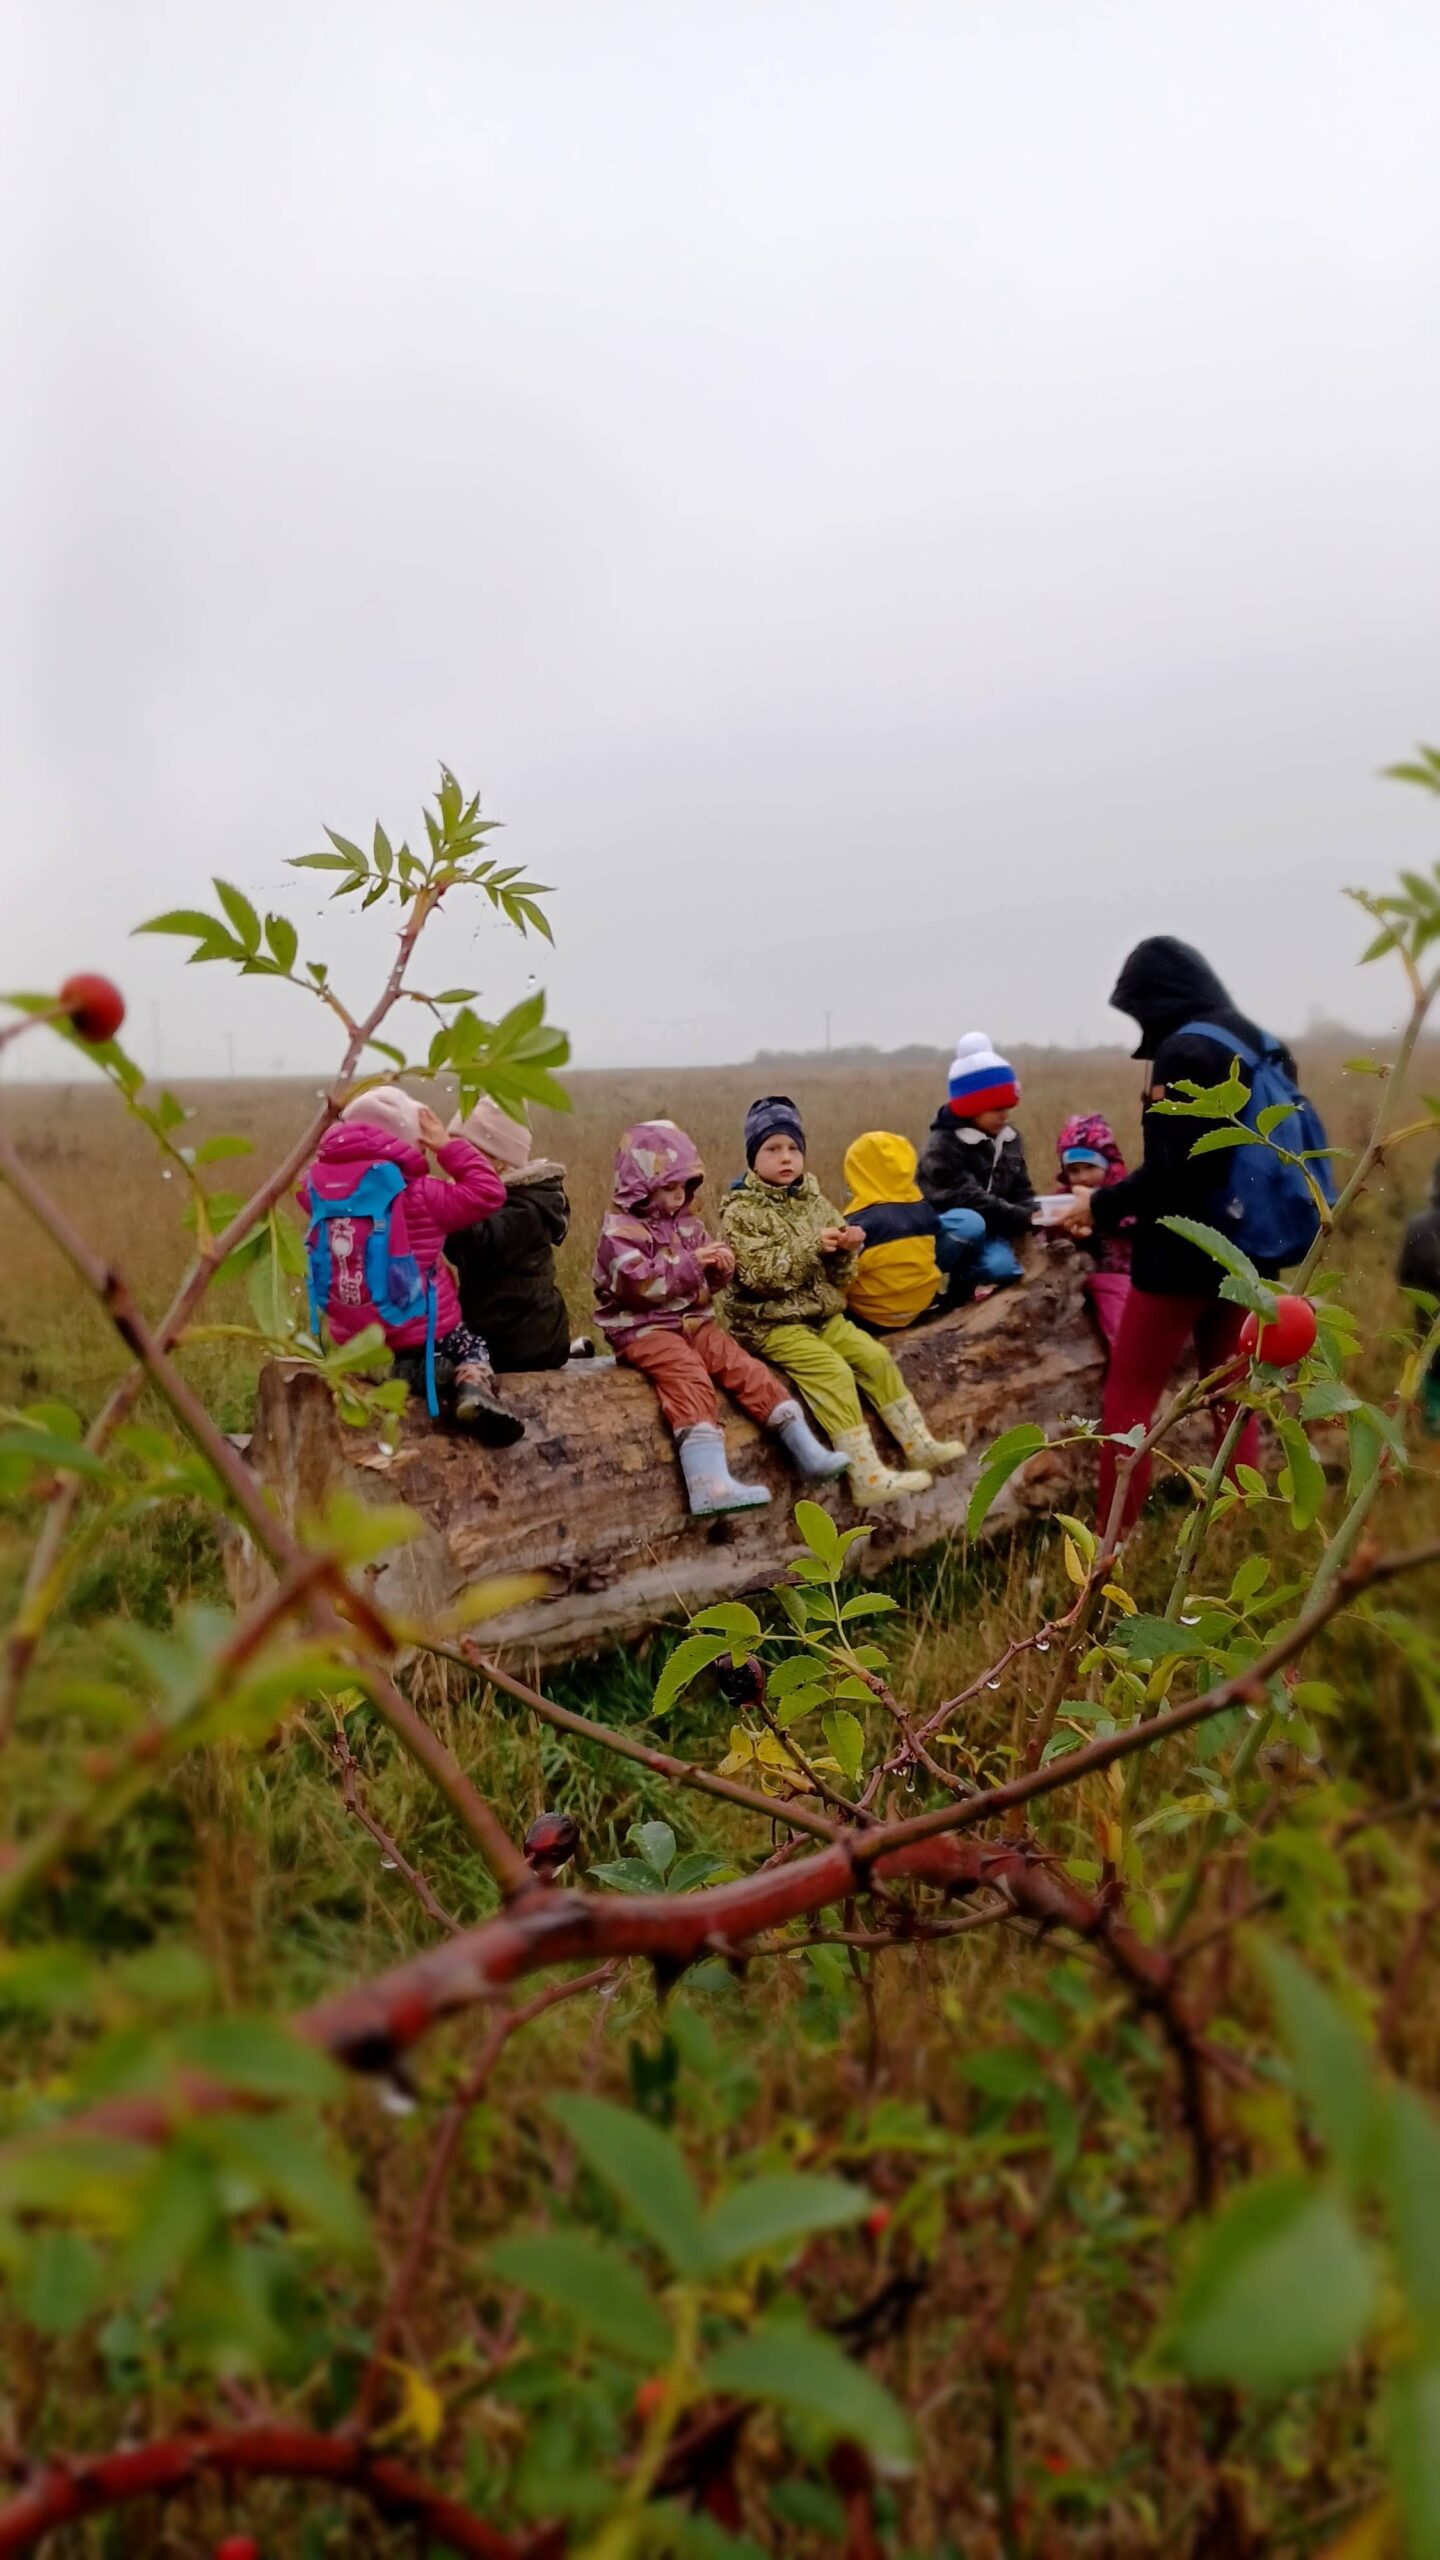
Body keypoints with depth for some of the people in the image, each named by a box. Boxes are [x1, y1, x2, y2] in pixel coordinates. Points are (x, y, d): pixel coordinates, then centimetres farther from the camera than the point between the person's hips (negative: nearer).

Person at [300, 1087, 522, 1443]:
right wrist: (447, 1146, -5)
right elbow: (488, 1192, -10)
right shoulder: (418, 1195, -15)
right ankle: (472, 1390, -11)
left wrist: (343, 1122, 15)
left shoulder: (320, 1185, -1)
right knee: (471, 1345, 20)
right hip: (422, 1342, -5)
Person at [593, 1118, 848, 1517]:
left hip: (692, 1321, 8)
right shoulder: (620, 1229, -9)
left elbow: (706, 1275, 23)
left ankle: (806, 1450, -7)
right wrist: (690, 1263, -24)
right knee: (689, 1378, -31)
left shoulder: (686, 1222, 15)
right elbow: (637, 1281, -23)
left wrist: (721, 1265, -3)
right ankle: (709, 1484, -45)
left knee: (743, 1366, -9)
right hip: (643, 1329, -8)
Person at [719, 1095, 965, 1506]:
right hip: (771, 1323, -7)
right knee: (833, 1371, -23)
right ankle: (867, 1477, -24)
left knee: (875, 1357, -5)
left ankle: (918, 1446, 6)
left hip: (822, 1314, 7)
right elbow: (760, 1275, -21)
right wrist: (811, 1246, -27)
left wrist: (846, 1251, -14)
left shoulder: (814, 1202, 9)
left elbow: (838, 1277, 10)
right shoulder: (742, 1211, -9)